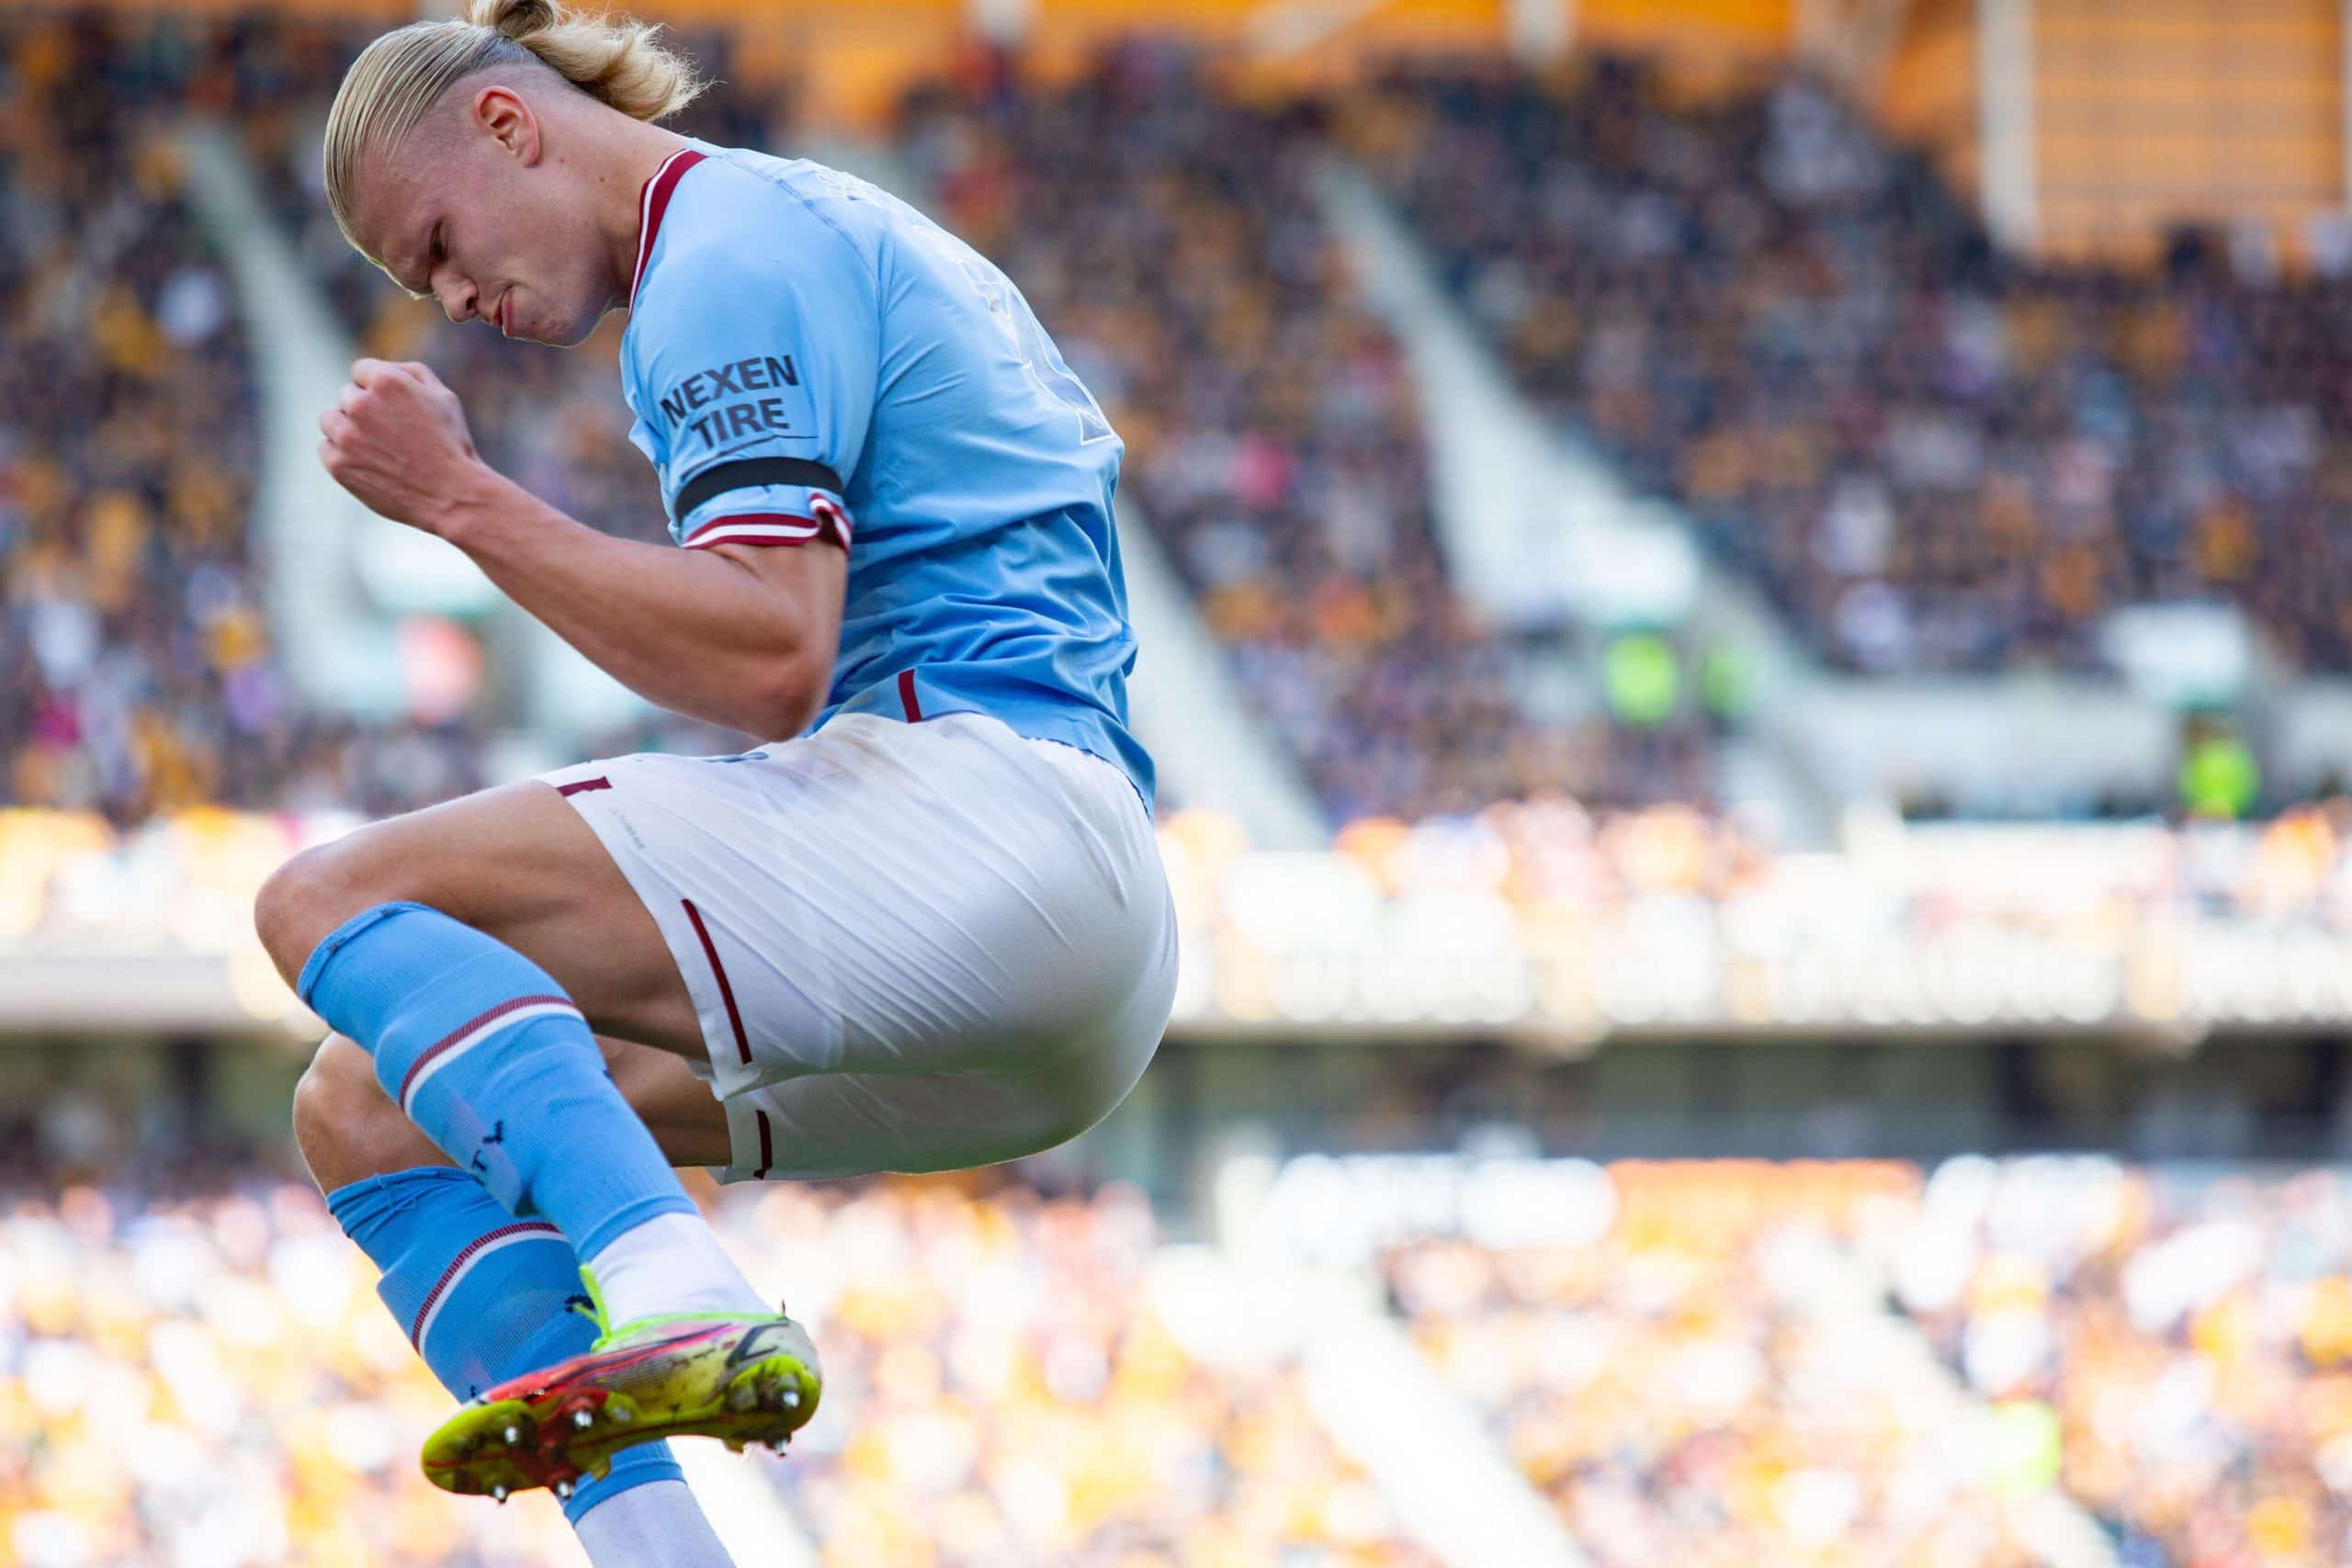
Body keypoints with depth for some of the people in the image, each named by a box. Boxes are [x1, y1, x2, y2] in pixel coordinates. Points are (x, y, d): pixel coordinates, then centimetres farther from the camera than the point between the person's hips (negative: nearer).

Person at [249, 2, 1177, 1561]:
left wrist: (462, 497, -12)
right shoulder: (816, 225, 26)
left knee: (336, 900, -16)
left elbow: (772, 658, -16)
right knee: (370, 1111, 9)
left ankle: (681, 1302, -40)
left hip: (980, 812, -10)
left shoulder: (733, 248, -5)